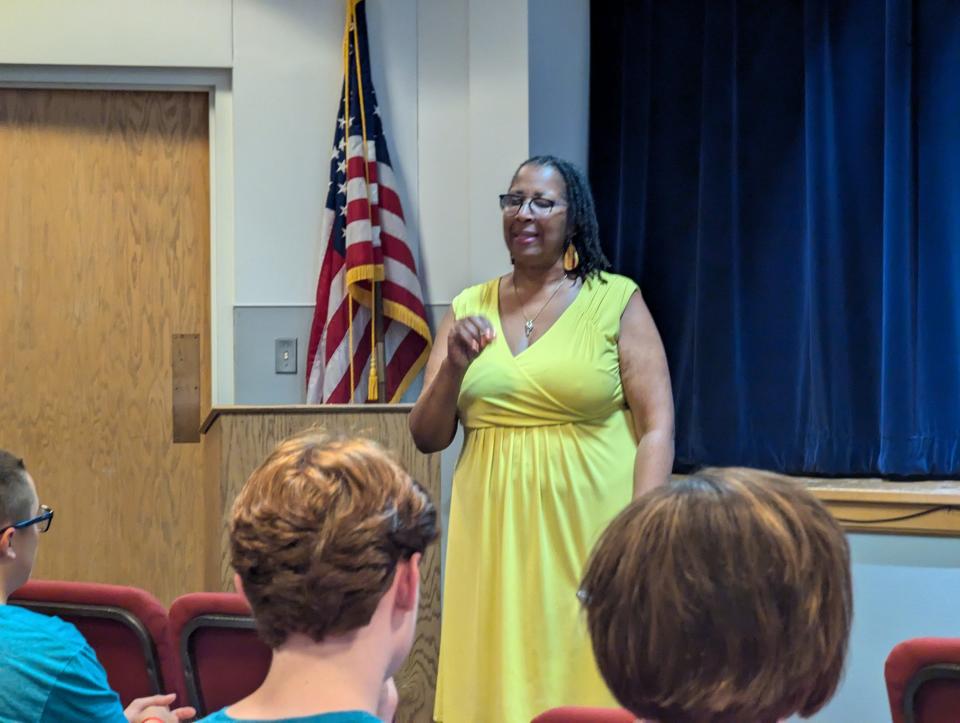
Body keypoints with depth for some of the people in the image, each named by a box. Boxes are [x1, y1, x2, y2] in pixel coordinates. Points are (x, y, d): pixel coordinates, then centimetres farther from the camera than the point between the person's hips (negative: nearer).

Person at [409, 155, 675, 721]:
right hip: (492, 537, 3)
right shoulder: (469, 310, 10)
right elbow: (427, 438, 10)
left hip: (590, 533, -3)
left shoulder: (617, 301, -1)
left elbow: (657, 429, -5)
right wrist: (454, 367, -7)